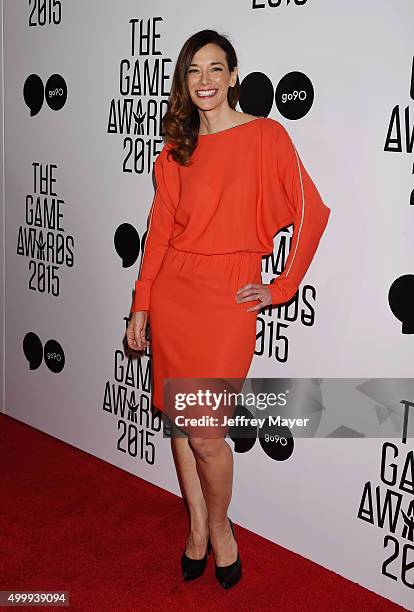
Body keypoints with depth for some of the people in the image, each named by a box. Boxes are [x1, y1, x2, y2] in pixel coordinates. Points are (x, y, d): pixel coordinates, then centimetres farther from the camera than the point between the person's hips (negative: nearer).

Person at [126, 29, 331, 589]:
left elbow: (312, 213, -5)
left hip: (228, 298, -4)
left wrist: (281, 288, -6)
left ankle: (218, 526, 24)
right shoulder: (175, 153, 10)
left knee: (206, 434, -5)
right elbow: (159, 232, 9)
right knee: (179, 421, 10)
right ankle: (197, 529, 30)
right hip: (172, 293, 4)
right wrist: (141, 306, 7)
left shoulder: (266, 135, -2)